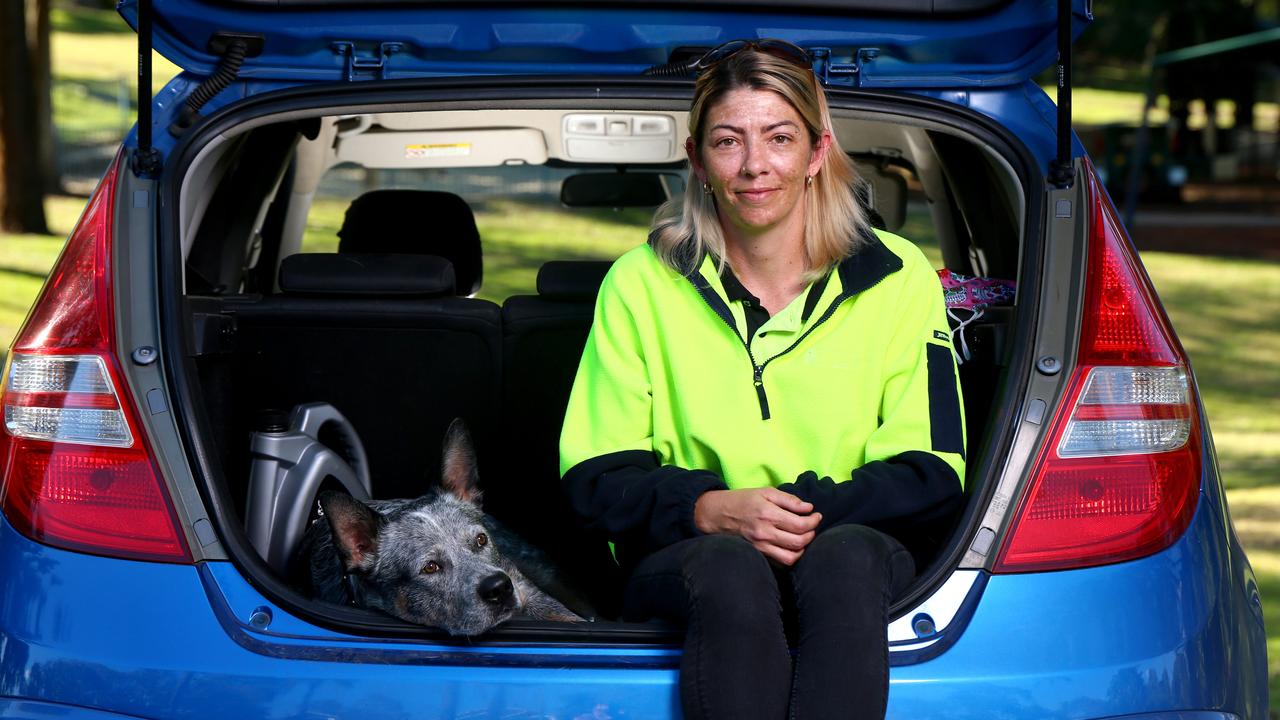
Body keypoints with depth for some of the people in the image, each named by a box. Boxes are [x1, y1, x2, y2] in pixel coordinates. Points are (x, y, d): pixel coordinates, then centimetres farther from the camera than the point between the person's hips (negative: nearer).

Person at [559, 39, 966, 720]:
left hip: (853, 543, 1)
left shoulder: (897, 279, 5)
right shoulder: (642, 283, 5)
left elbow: (932, 475, 1)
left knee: (845, 557, -36)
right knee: (730, 569, -36)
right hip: (683, 555, 0)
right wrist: (710, 509, -18)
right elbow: (595, 478, 2)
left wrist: (811, 509, -18)